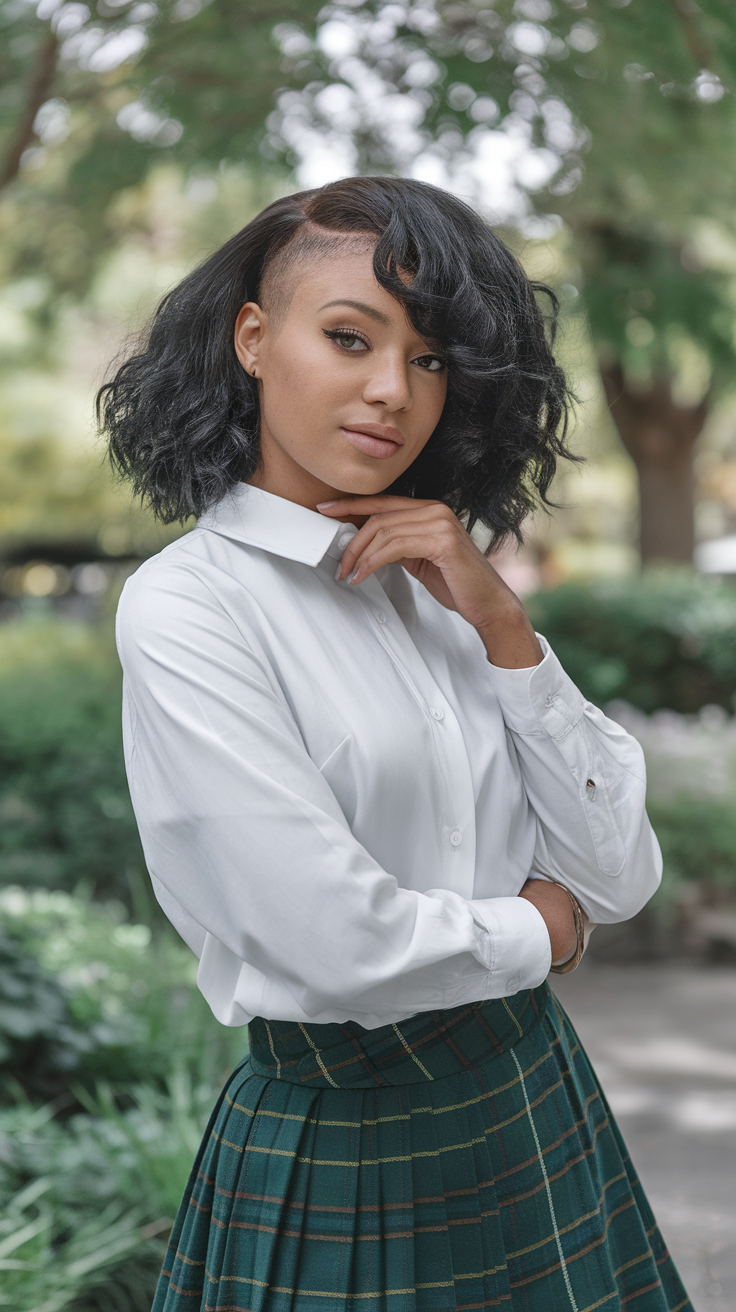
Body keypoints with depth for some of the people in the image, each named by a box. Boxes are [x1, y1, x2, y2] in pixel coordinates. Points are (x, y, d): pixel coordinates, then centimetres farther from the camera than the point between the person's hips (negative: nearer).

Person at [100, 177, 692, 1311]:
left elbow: (620, 877, -1)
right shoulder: (186, 605, -15)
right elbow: (339, 948, -22)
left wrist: (499, 624, -10)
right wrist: (536, 932, -4)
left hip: (540, 1102, 6)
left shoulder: (428, 582, 5)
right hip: (337, 1144, -6)